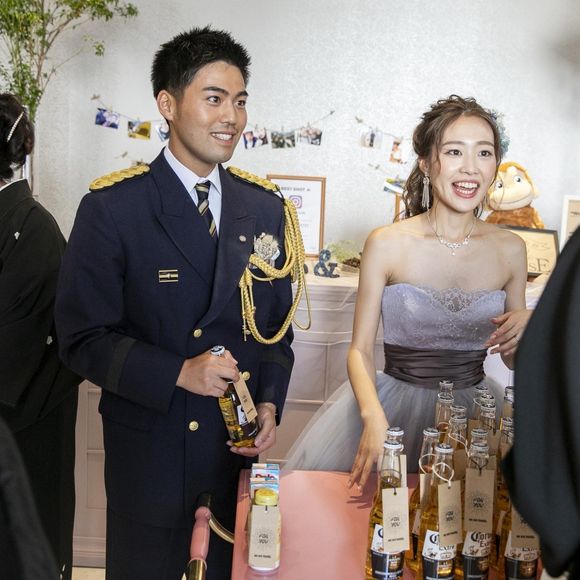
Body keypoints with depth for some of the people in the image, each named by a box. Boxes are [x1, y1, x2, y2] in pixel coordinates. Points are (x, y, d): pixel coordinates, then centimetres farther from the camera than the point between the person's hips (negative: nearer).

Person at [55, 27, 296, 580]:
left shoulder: (265, 208, 2)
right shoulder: (111, 208, -12)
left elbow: (277, 324, 9)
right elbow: (83, 337, -12)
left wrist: (270, 402, -6)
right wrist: (179, 373, -23)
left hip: (240, 445, 4)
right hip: (148, 451, -3)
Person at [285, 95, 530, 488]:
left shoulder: (510, 250, 0)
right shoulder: (387, 244, -10)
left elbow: (512, 358, 11)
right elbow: (360, 349, -7)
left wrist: (528, 326, -12)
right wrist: (374, 417, -25)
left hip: (472, 405, 3)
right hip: (394, 399, -2)